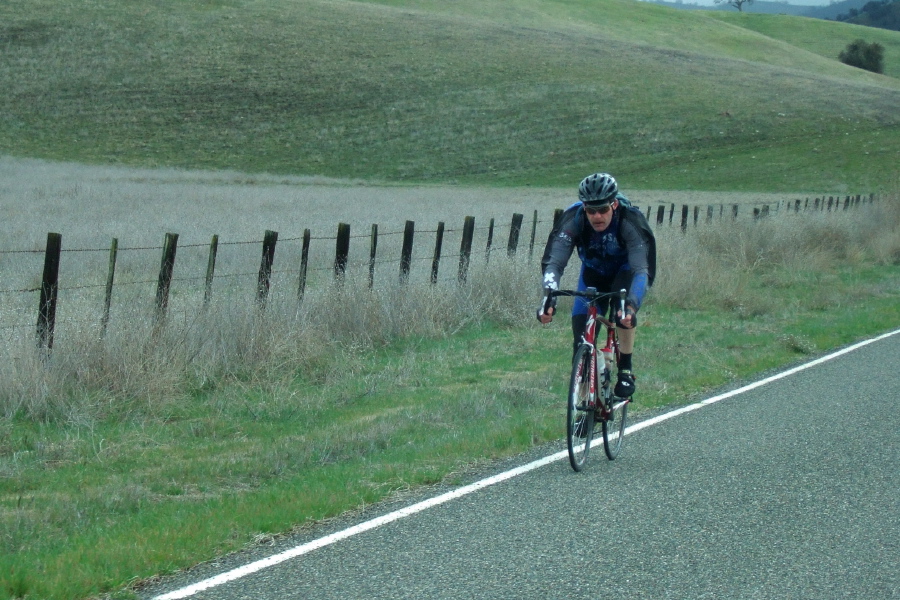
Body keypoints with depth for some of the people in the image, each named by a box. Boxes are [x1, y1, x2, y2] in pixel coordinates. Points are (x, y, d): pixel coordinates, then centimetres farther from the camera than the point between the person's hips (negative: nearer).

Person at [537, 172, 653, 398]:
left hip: (624, 272, -2)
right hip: (593, 273, 2)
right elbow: (553, 262, -37)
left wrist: (632, 304, -60)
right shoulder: (573, 219, -30)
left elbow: (642, 269, -42)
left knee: (624, 311, -32)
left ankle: (625, 371, -13)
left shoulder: (630, 222, -35)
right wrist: (548, 297, -56)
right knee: (580, 323, -15)